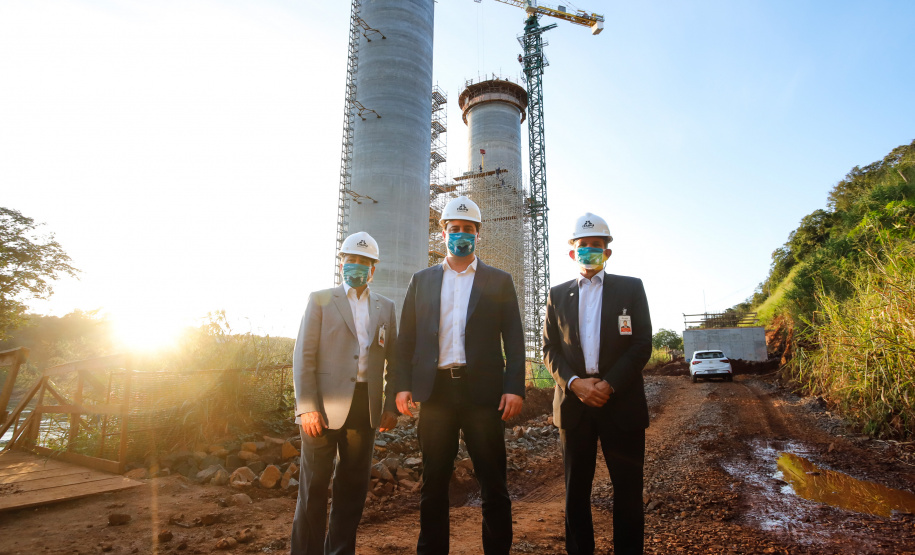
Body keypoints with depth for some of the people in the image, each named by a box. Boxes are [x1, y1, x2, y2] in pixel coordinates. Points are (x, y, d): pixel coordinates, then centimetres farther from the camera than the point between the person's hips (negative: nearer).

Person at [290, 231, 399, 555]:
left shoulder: (385, 307, 13)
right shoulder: (320, 300, 4)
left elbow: (394, 361, 12)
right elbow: (303, 357, -2)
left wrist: (392, 406, 4)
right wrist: (307, 407, -11)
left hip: (366, 407, 3)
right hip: (324, 406, -3)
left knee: (353, 485, 11)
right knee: (314, 485, 5)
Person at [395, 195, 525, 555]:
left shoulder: (499, 281, 9)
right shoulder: (422, 281, 13)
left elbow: (514, 339, 3)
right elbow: (406, 337, 9)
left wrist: (515, 388, -8)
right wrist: (403, 385, -1)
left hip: (482, 390, -1)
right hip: (435, 389, 2)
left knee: (493, 482, 5)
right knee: (434, 482, 12)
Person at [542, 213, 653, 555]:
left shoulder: (631, 288, 6)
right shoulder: (558, 294, 12)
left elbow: (642, 344, -1)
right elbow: (549, 348, 7)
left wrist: (610, 384, -12)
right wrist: (574, 383, -10)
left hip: (621, 401, -1)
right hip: (573, 400, 2)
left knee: (628, 488, 5)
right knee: (576, 488, 10)